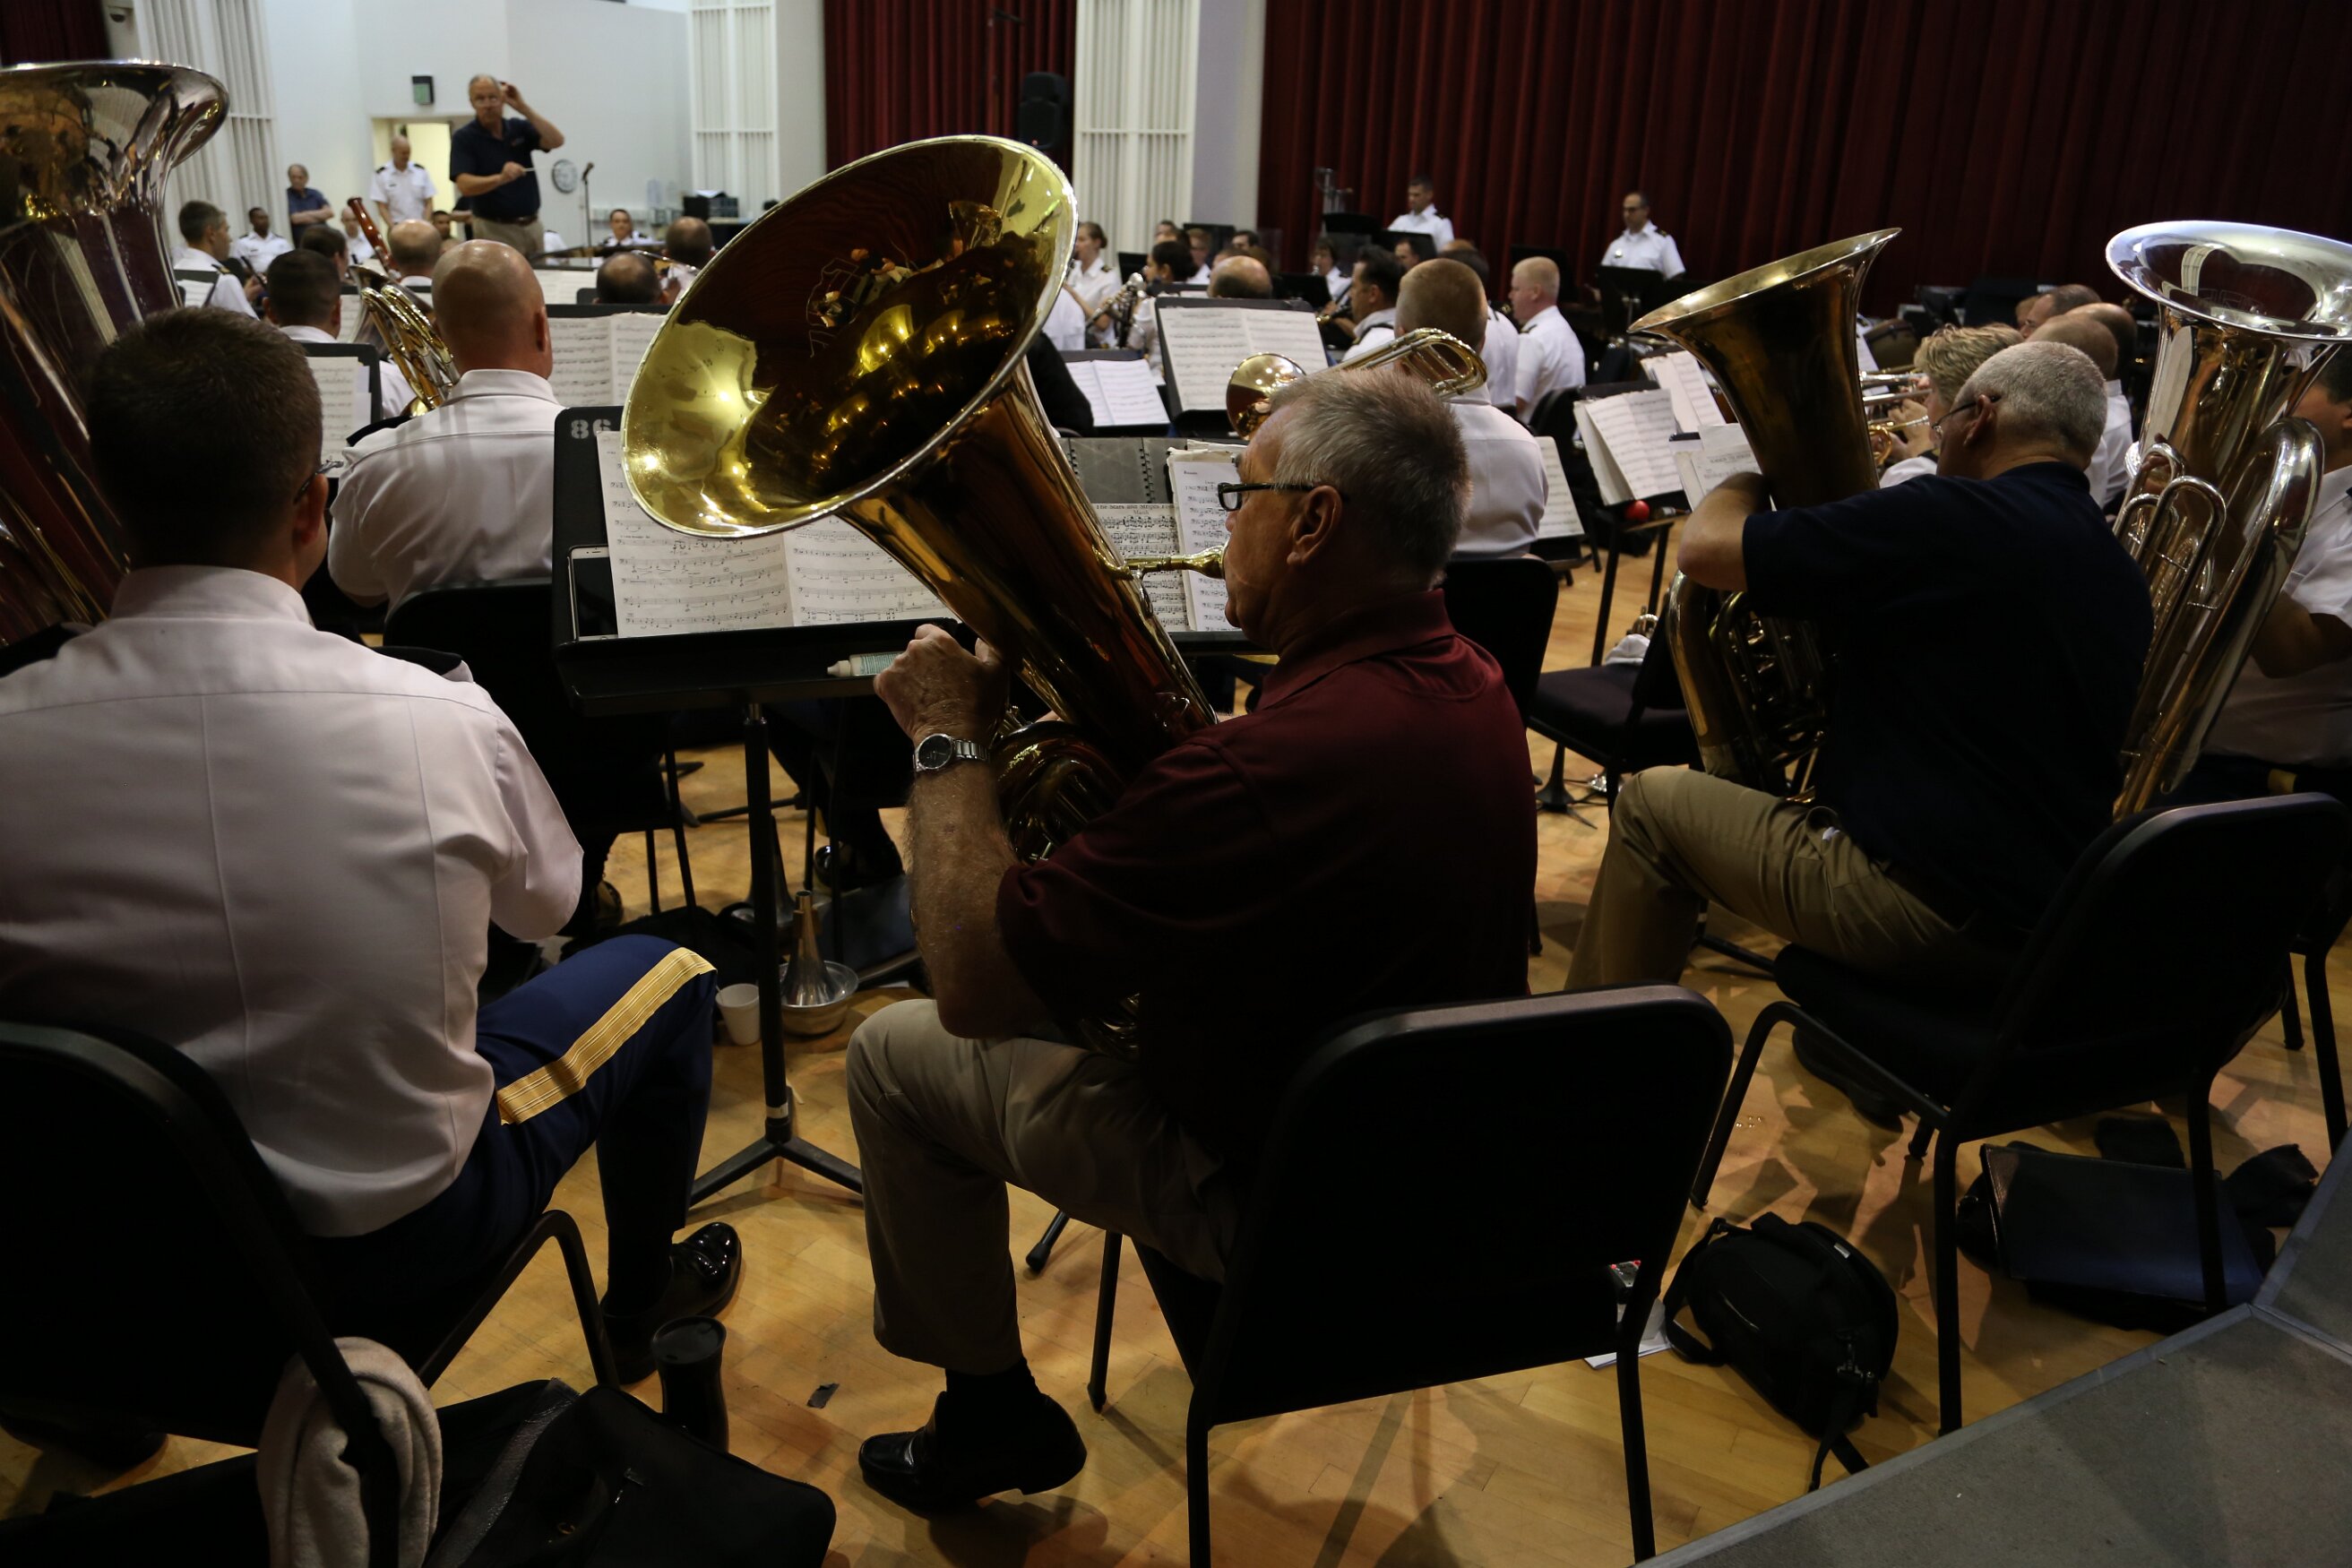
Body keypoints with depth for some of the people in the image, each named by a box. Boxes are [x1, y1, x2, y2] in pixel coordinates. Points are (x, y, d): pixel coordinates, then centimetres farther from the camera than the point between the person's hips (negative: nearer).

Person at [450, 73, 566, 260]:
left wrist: (522, 107, -12)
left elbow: (556, 141, -9)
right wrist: (500, 178, -36)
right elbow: (465, 186, -18)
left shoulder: (519, 127, 7)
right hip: (494, 229, -4)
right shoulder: (463, 137, -5)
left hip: (531, 224, 4)